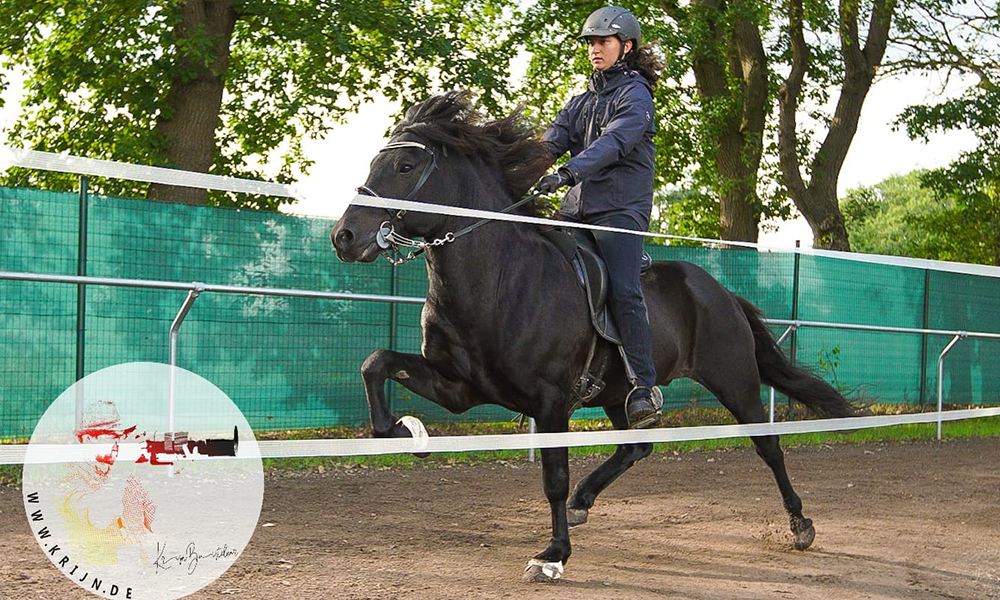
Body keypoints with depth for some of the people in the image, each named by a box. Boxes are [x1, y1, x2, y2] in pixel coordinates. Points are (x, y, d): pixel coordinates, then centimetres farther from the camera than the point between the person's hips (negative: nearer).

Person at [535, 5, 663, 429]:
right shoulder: (582, 101, 21)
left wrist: (569, 172, -36)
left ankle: (644, 387, -22)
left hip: (621, 207, -7)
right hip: (577, 208, 8)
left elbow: (614, 142, -20)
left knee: (622, 292, -22)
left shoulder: (634, 94, -2)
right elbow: (552, 141, 7)